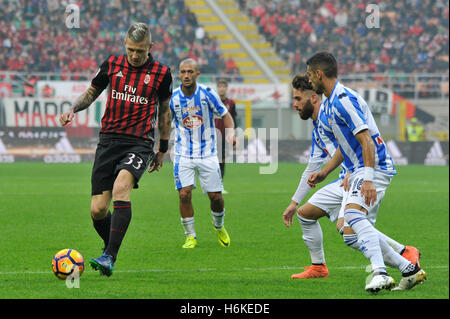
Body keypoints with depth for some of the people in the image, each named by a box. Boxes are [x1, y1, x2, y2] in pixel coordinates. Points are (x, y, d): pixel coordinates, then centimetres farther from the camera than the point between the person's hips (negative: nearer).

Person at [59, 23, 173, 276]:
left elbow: (164, 111, 15)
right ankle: (111, 247, 25)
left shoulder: (161, 73, 2)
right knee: (98, 210, -6)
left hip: (140, 143, -3)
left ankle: (109, 258, -31)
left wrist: (163, 149, 18)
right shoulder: (112, 65, 6)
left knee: (121, 186, -31)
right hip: (109, 140, 3)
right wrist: (73, 109, 1)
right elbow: (92, 93, 20)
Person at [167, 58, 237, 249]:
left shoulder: (207, 93, -8)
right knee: (184, 194, -14)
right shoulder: (173, 98, -5)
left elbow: (225, 115, 2)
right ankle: (190, 236, 3)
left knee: (216, 196, 0)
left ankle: (219, 226, 32)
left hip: (207, 153, 0)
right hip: (183, 154, 0)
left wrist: (230, 133, -16)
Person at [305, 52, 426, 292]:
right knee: (348, 227, 7)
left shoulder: (344, 100, -17)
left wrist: (368, 179, -30)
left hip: (374, 167, -11)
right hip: (359, 171, 11)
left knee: (353, 214, -30)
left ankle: (380, 273, -41)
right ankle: (409, 270, 12)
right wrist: (324, 172, 22)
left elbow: (366, 141, -24)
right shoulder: (330, 103, 16)